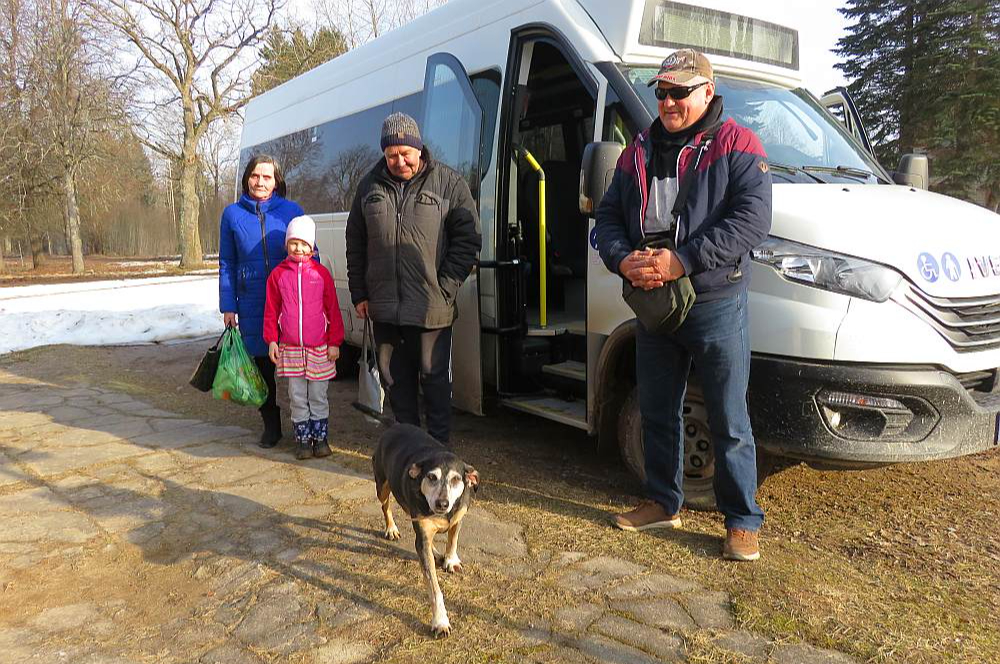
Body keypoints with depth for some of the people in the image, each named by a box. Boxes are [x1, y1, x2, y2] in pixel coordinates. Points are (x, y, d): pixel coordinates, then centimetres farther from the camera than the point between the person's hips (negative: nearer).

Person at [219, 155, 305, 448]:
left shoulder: (292, 211, 2)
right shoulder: (232, 214, 7)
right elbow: (227, 264, 10)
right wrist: (227, 306, 4)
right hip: (251, 304, 2)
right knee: (262, 363, 8)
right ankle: (271, 425, 22)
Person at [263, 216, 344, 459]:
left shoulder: (321, 273, -1)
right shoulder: (278, 274, 2)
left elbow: (333, 310, 1)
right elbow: (271, 310, 6)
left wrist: (334, 342, -1)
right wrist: (271, 340, 0)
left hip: (319, 347, -1)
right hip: (289, 348, 1)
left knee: (318, 396, 8)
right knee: (297, 398, 7)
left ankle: (320, 438, 20)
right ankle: (303, 439, 17)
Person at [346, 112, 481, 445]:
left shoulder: (449, 183, -2)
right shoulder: (370, 186, 10)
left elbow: (467, 241, -4)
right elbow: (355, 244, 15)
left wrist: (445, 289, -10)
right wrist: (359, 293, 10)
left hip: (432, 309, -4)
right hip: (383, 308, 5)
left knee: (435, 379, 4)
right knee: (395, 380, 14)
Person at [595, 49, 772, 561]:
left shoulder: (736, 146, -5)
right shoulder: (638, 152, 12)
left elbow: (752, 220, -17)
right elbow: (609, 215, 10)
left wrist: (681, 261, -24)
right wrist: (623, 259, -12)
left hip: (716, 307, -5)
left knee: (729, 422, 2)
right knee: (657, 413, 15)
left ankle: (743, 521, 17)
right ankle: (664, 504, 32)